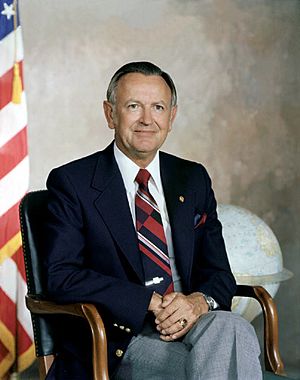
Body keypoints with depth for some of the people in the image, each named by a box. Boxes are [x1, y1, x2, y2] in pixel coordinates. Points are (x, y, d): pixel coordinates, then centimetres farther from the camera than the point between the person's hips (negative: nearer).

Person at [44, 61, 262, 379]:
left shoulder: (194, 180, 15)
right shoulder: (72, 183, 2)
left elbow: (219, 273, 13)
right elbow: (61, 275, -9)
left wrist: (199, 302, -12)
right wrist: (152, 302, -18)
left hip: (192, 321, 5)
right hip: (120, 340, -5)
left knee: (233, 329, -30)